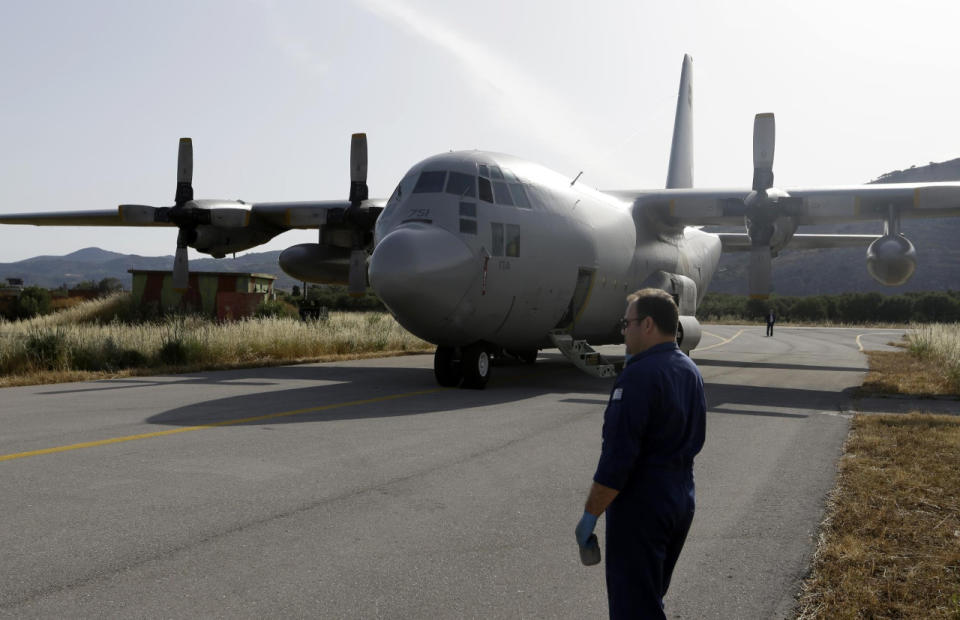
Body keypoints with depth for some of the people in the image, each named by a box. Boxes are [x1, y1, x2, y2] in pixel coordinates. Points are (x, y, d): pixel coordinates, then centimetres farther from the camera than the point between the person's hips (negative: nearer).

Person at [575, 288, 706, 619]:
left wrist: (590, 514, -18)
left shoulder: (640, 375, -21)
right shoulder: (690, 371, 9)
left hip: (641, 505, -9)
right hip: (682, 500, 9)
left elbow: (617, 457, -23)